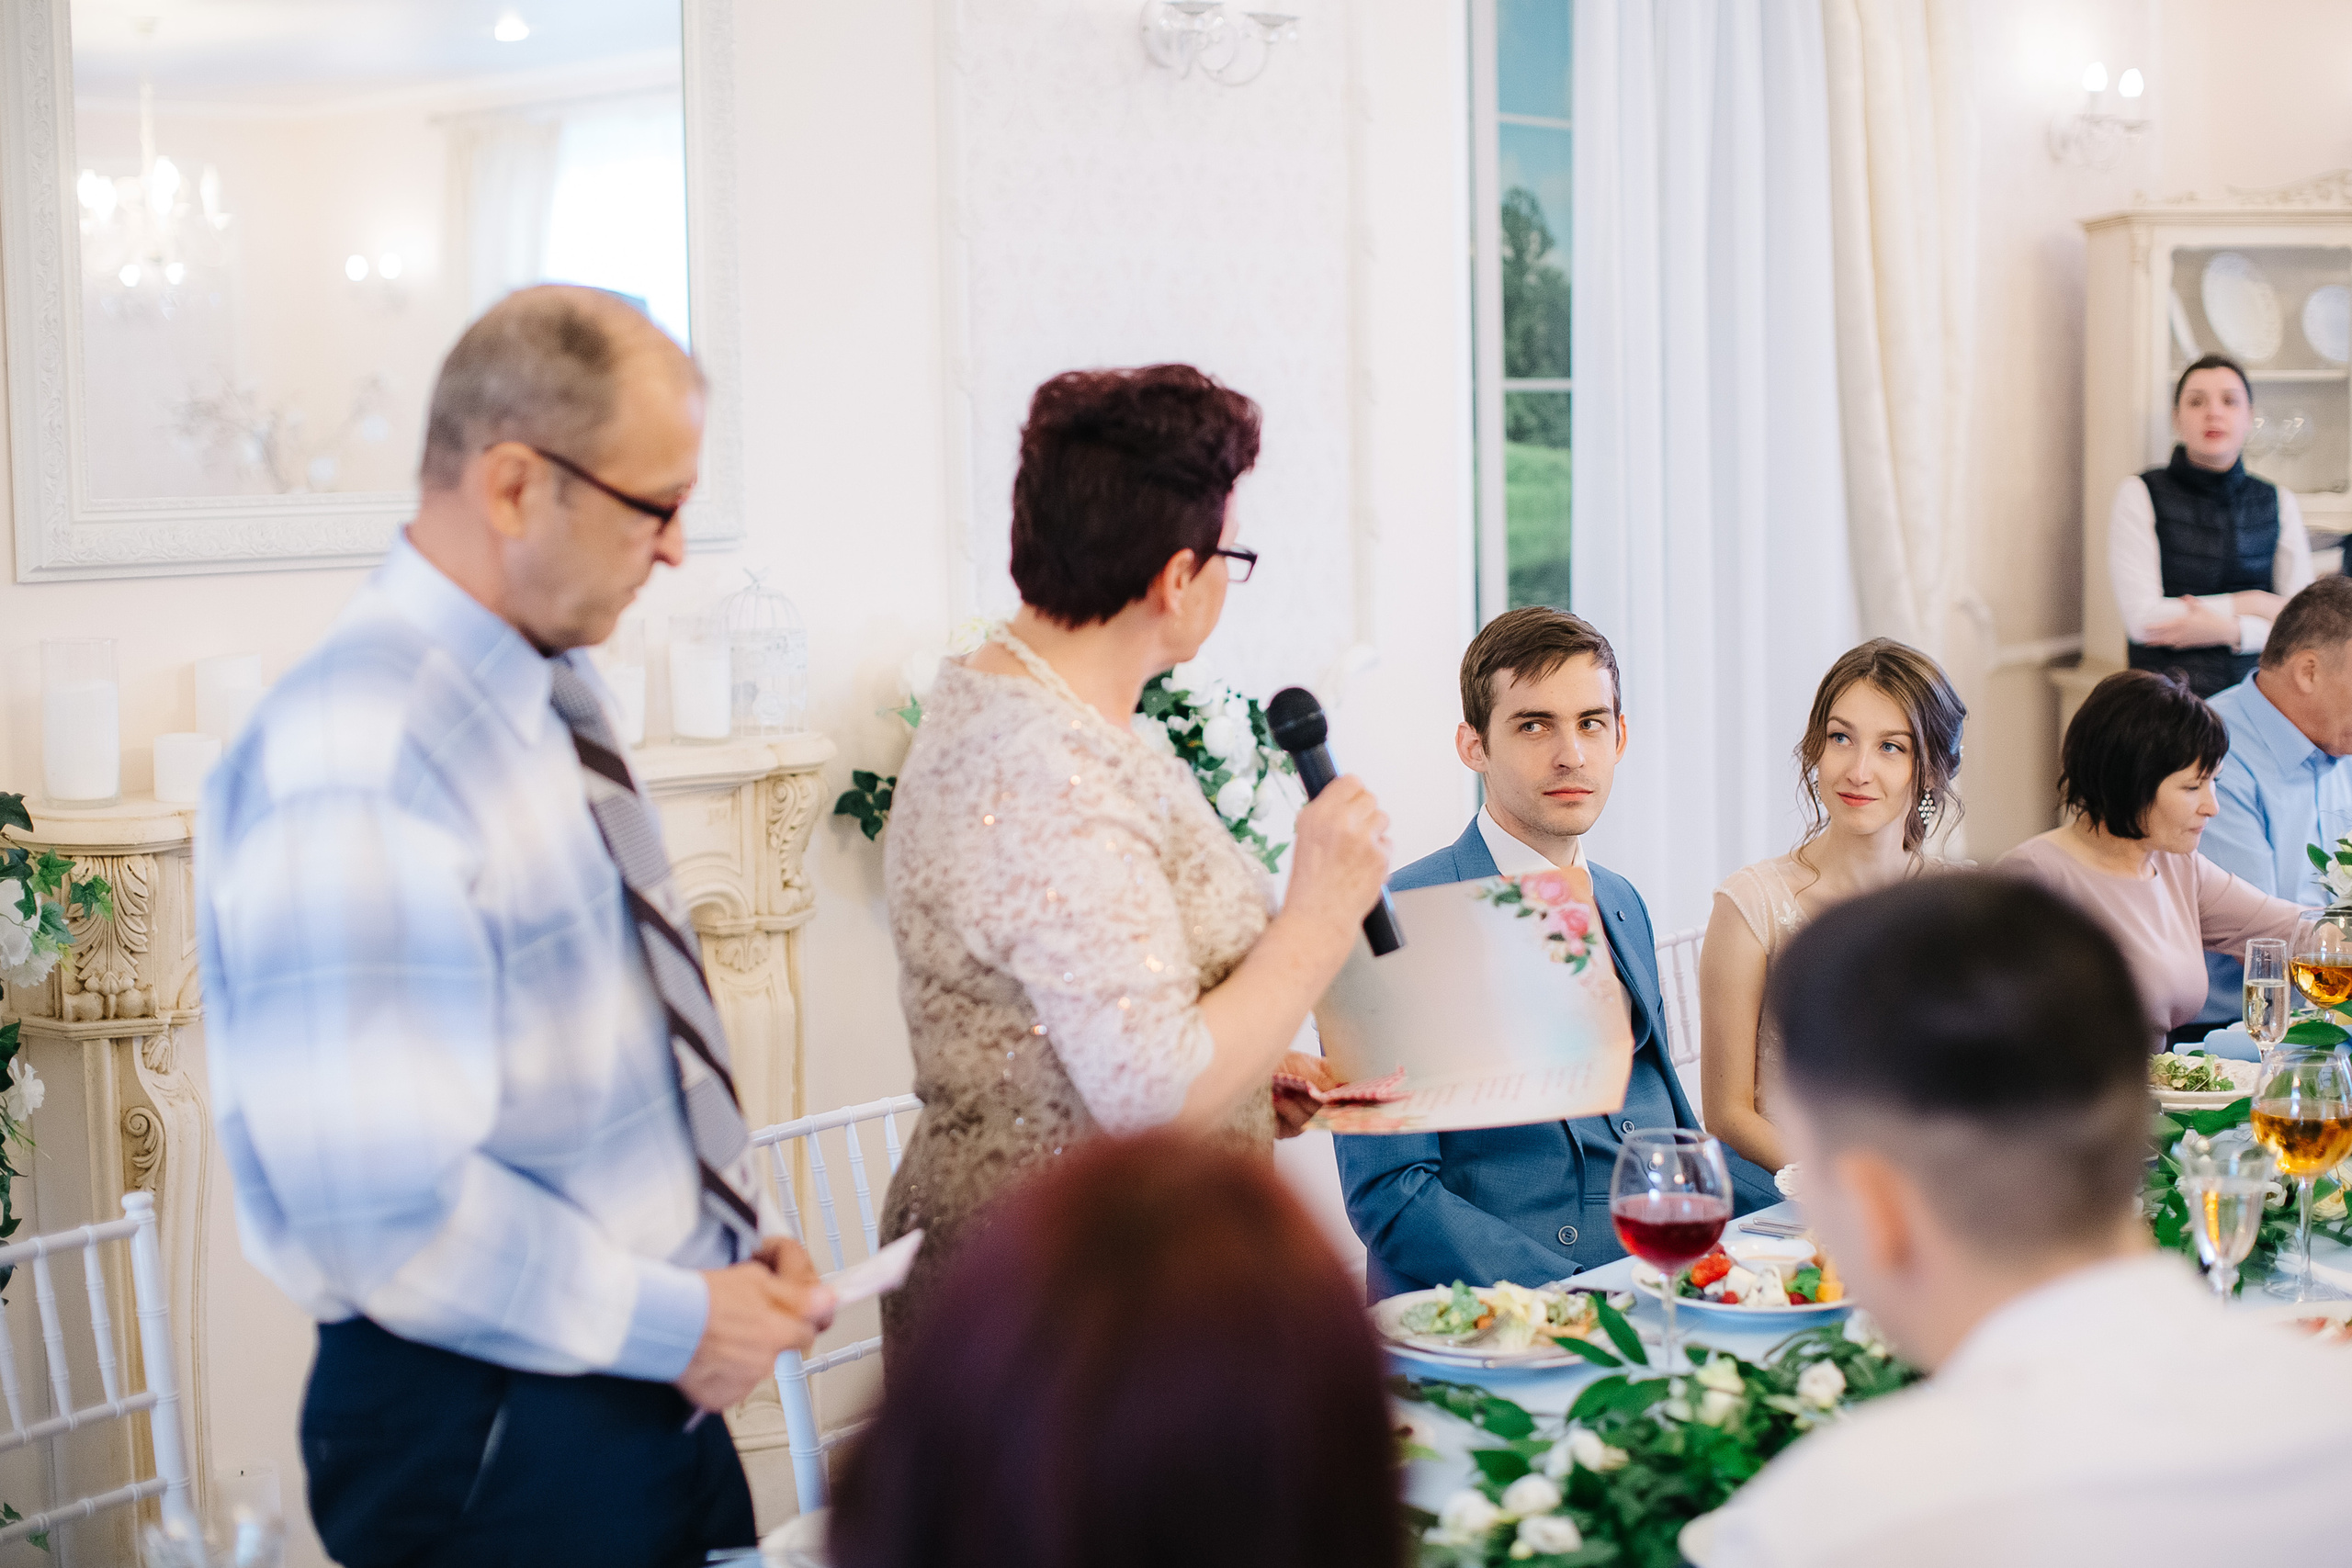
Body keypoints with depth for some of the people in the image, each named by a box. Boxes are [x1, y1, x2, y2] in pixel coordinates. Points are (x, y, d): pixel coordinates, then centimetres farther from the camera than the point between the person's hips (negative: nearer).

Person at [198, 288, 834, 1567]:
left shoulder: (552, 690, 5)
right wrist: (668, 1322, -17)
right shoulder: (354, 767, -24)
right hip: (495, 1447, -9)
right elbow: (381, 1205, -27)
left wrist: (739, 1245, 6)